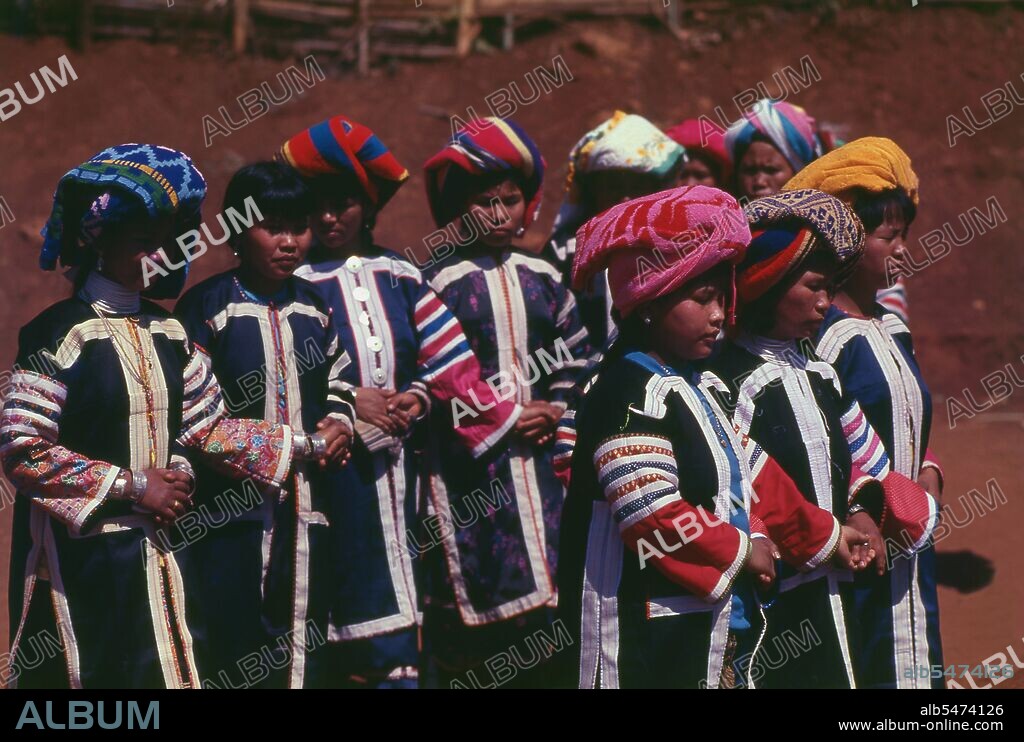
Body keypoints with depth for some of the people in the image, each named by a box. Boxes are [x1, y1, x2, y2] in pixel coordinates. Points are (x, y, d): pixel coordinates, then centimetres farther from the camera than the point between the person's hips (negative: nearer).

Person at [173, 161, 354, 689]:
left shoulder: (314, 307, 13)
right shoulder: (207, 307, -6)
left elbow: (338, 381, 21)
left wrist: (340, 421, 1)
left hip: (306, 503, 6)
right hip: (229, 507, -5)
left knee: (303, 644, 9)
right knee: (231, 654, -4)